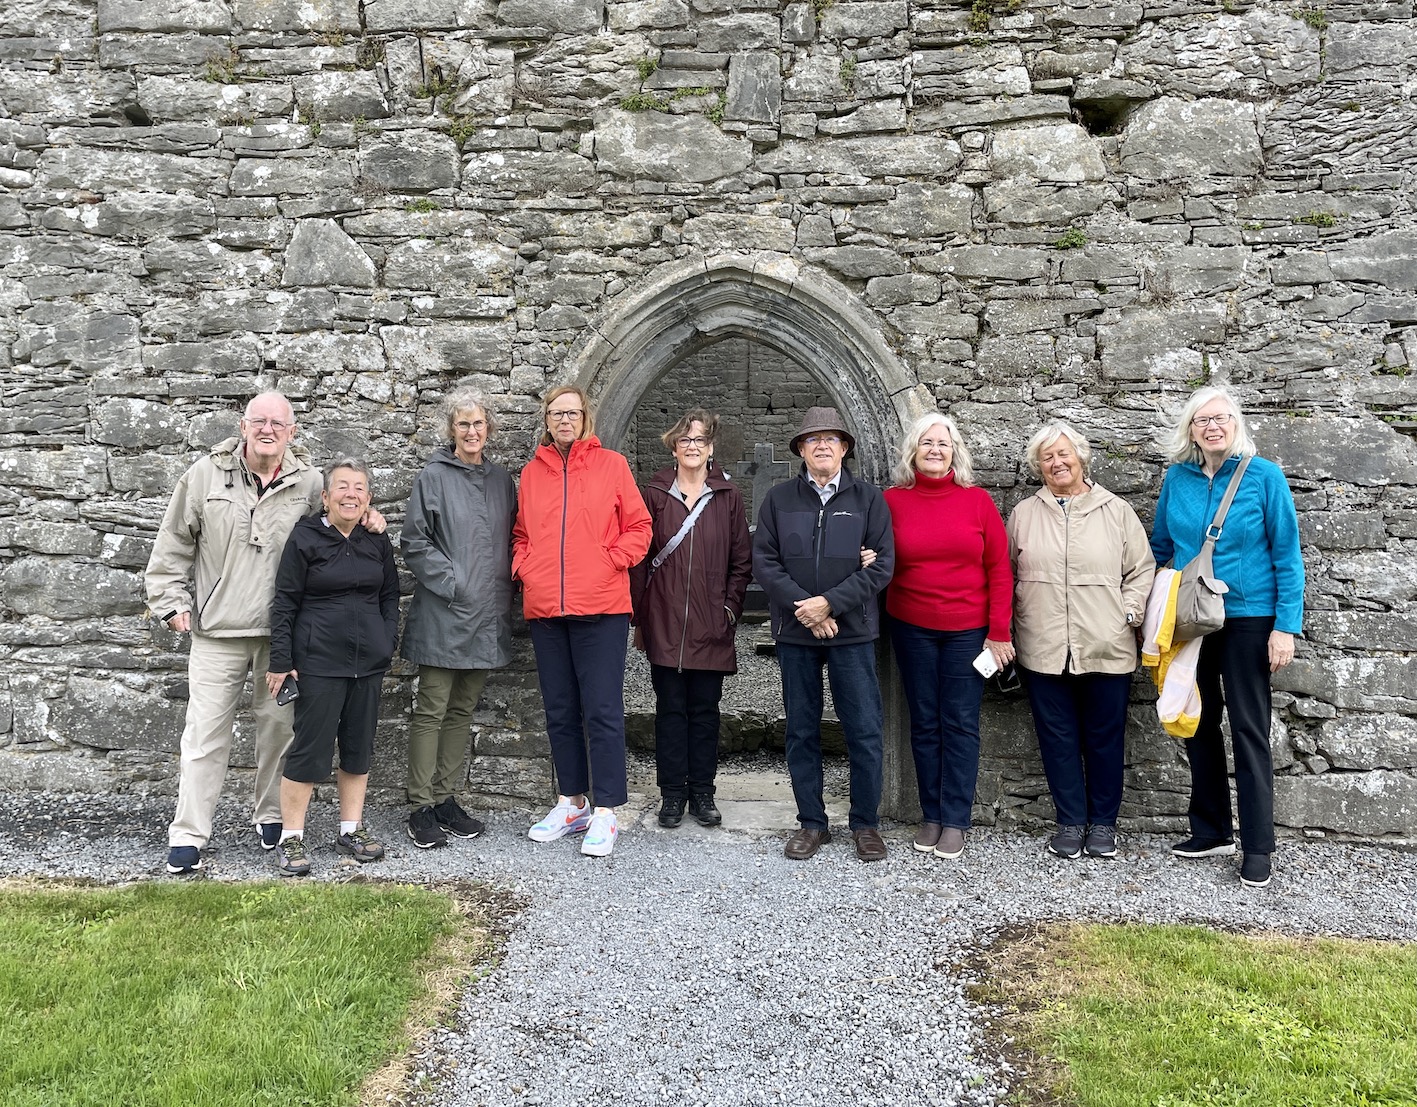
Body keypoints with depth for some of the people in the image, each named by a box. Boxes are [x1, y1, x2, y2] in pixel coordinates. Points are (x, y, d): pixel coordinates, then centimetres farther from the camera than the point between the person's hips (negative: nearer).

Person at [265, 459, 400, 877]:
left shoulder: (378, 541, 7)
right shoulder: (305, 538, -6)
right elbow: (284, 603, -5)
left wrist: (387, 644, 6)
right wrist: (280, 661, -8)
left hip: (369, 662, 5)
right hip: (319, 662, -5)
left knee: (359, 747, 12)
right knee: (310, 748, -2)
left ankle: (351, 830, 25)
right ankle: (291, 839, 11)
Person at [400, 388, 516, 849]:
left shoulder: (501, 479, 12)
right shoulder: (433, 477, -3)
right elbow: (415, 543, -6)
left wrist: (503, 592, 4)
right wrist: (454, 584, -12)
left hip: (487, 619, 5)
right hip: (443, 617, -5)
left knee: (462, 710, 12)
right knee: (431, 710, -1)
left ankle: (445, 798, 22)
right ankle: (421, 807, 7)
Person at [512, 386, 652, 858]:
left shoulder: (611, 464, 2)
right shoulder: (532, 471, 12)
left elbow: (639, 526, 2)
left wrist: (610, 561, -10)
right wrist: (523, 567, 3)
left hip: (601, 607, -4)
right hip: (545, 607, 4)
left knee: (602, 710, -3)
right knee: (560, 710, 12)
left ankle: (605, 812, 7)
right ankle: (571, 803, 26)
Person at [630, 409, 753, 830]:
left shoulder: (728, 497, 6)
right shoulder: (655, 494, 5)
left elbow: (742, 560, 7)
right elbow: (640, 557, 4)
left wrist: (730, 608, -2)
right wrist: (640, 617, 0)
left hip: (711, 628, 0)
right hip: (665, 625, 0)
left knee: (705, 709, 7)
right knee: (670, 708, 6)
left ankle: (702, 792, 18)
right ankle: (672, 792, 16)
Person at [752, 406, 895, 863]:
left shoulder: (869, 500, 3)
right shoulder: (779, 499, 7)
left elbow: (881, 565, -3)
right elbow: (764, 561, 0)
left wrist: (830, 603, -13)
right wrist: (803, 606, -12)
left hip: (852, 632, -1)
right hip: (794, 634, 2)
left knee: (865, 731, 1)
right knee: (801, 732, 8)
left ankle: (865, 824, 17)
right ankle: (812, 823, 21)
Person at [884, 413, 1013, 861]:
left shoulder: (977, 500, 0)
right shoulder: (892, 500, 1)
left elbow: (999, 570, -1)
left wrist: (999, 632, -5)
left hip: (968, 629, -1)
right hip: (912, 628, 1)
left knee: (961, 724, 2)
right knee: (924, 723, 9)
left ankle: (954, 821, 11)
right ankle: (931, 815, 20)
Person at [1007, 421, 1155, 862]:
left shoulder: (1117, 511, 6)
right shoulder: (1024, 514, 9)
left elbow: (1141, 570, 7)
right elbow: (1006, 575, 12)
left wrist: (1129, 613, -6)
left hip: (1107, 648, -1)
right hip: (1044, 650, 1)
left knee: (1104, 738, 8)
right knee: (1058, 738, 7)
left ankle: (1103, 822, 23)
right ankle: (1070, 821, 21)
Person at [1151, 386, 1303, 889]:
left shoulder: (1264, 476, -6)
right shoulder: (1177, 478, 3)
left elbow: (1287, 555, -6)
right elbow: (1161, 547, 12)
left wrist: (1286, 626, -12)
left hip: (1247, 617, -4)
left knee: (1248, 729, 0)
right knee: (1199, 723, 11)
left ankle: (1257, 847, 11)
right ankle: (1211, 831, 25)